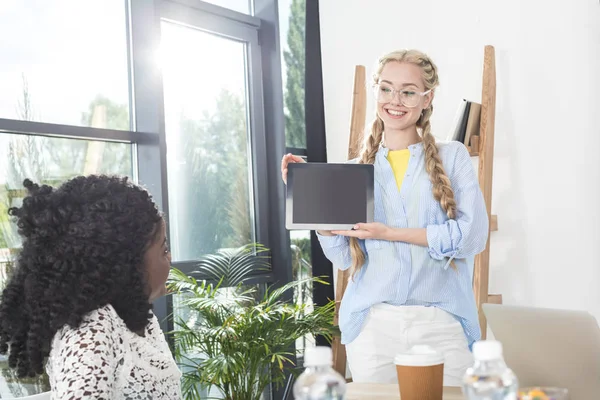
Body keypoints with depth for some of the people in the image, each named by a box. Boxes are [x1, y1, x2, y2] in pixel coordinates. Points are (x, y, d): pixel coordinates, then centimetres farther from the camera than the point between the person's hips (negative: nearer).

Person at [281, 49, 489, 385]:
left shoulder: (452, 157, 4)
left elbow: (474, 234, -10)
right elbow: (343, 258, 6)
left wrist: (390, 233, -14)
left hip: (442, 323, -1)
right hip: (372, 323, 2)